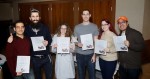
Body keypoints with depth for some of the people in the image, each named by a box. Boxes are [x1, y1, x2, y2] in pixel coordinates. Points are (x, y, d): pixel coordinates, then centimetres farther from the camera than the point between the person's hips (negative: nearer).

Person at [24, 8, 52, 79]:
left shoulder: (44, 27, -1)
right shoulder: (27, 29, -5)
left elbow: (50, 39, 4)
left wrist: (47, 42, -17)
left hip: (46, 57, 1)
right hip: (34, 58, 0)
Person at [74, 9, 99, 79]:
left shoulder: (94, 26, 0)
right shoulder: (77, 27, 2)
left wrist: (94, 54, -5)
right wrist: (77, 44, -16)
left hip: (90, 54, -1)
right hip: (80, 55, 1)